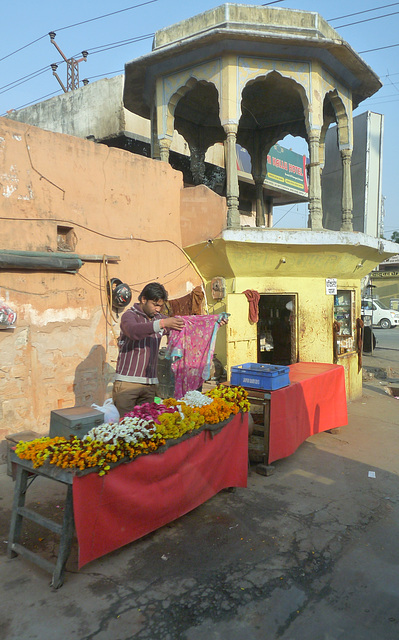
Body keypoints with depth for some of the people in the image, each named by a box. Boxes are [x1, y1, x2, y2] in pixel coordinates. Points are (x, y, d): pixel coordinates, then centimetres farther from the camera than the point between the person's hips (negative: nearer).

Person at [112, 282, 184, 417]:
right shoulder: (129, 315, -5)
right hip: (127, 382, -5)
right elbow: (133, 331, -27)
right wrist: (162, 324, -39)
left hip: (150, 383, 5)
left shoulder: (159, 318, 13)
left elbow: (182, 327, 14)